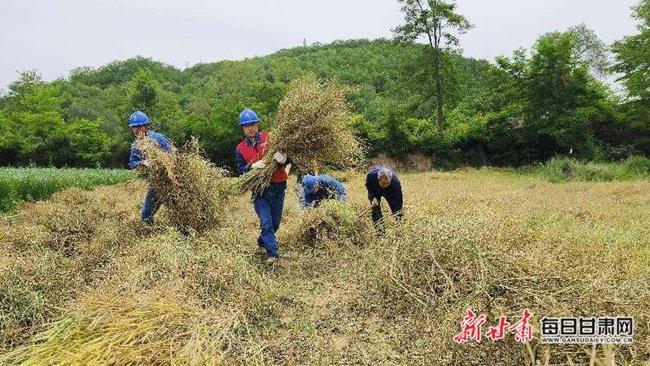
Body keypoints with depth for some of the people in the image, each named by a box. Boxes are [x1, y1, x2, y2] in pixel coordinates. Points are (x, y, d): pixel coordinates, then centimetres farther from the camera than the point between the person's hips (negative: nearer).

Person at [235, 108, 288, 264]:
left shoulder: (270, 138, 0)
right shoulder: (240, 149, 6)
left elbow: (285, 155, -1)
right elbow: (241, 171, 2)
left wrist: (283, 159, -25)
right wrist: (252, 166, -18)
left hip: (278, 187, 1)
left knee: (275, 222, 12)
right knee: (266, 222, -11)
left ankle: (263, 241, 39)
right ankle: (273, 253, -4)